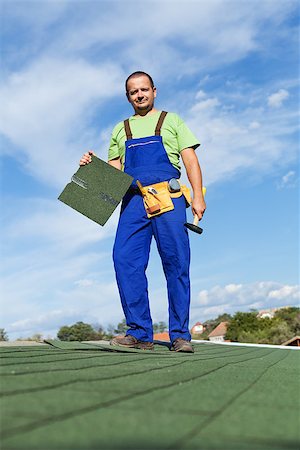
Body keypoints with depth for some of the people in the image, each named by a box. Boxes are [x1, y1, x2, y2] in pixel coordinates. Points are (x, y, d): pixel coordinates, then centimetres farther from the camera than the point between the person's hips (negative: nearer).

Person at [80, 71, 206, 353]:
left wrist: (198, 196, -5)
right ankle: (140, 333, -5)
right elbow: (113, 171, 23)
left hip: (168, 198, -2)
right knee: (125, 260, -11)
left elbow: (190, 160, 8)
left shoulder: (171, 121, 17)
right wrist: (92, 165, 3)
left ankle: (180, 335, 0)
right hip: (134, 200, 3)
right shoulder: (121, 129, 25)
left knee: (176, 263, -7)